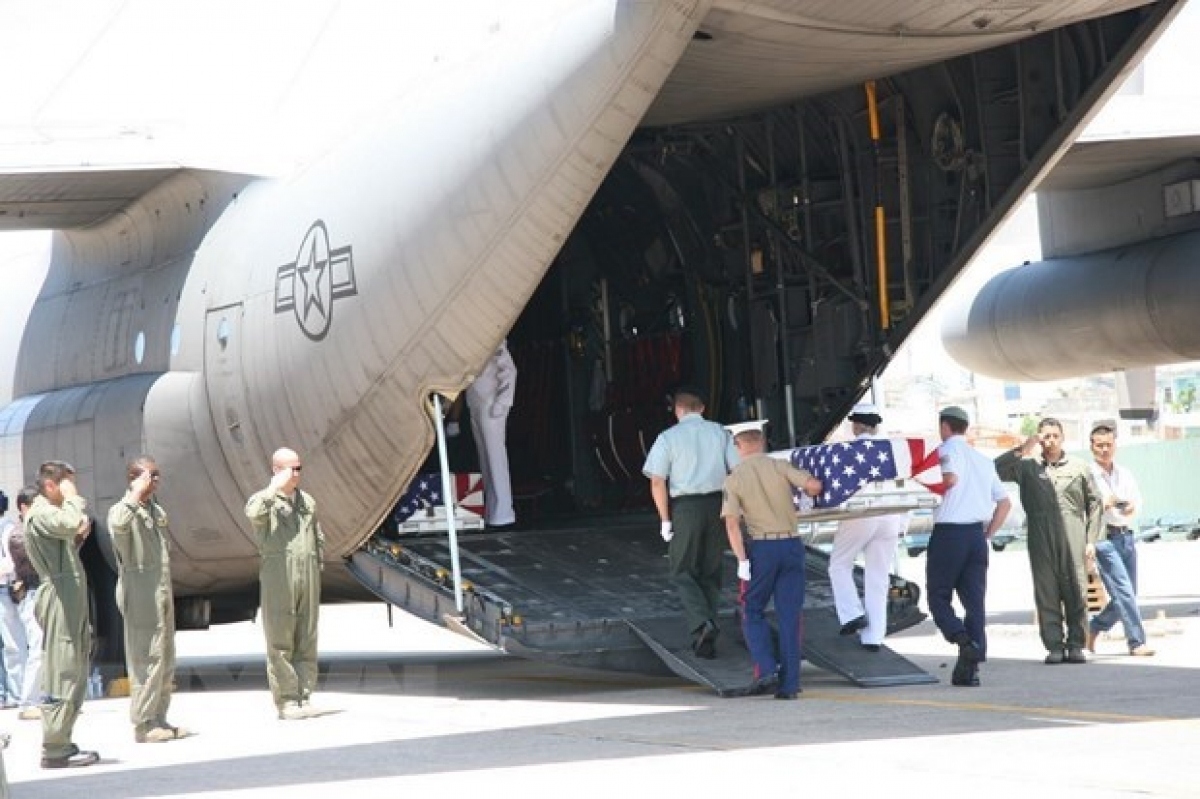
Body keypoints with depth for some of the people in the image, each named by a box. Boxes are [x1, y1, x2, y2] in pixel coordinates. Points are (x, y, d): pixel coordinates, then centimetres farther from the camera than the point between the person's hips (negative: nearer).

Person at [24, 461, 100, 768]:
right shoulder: (41, 512, -9)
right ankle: (55, 749, -10)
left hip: (71, 597, 11)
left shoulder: (51, 511, 22)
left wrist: (78, 538, 10)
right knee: (62, 674, -11)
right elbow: (70, 524, -30)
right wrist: (73, 499, -14)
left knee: (74, 675, 13)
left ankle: (61, 744, 17)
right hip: (59, 597, -11)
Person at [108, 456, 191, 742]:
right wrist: (138, 492, -27)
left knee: (166, 660, 11)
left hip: (162, 594, 9)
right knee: (146, 659, -9)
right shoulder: (123, 510, -10)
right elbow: (118, 525, -36)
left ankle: (159, 719, 18)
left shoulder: (157, 510, 16)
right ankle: (143, 724, -5)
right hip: (140, 596, -9)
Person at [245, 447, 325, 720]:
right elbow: (254, 513, -24)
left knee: (307, 639, 4)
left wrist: (316, 570, 14)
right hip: (278, 578, -5)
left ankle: (304, 697, 7)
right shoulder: (264, 500, 1)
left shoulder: (307, 502, 17)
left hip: (308, 577, 5)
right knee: (280, 640, -4)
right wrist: (275, 486, -17)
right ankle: (286, 700, -3)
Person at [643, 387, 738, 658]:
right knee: (711, 572, 14)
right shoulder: (720, 433, 7)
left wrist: (665, 520, -3)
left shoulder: (668, 437, -2)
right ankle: (708, 637, 13)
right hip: (717, 504, 3)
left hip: (685, 507, -3)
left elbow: (657, 482, -8)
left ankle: (701, 623, -17)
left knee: (682, 571, 6)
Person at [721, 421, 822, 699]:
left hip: (761, 547, -2)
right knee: (789, 616, 6)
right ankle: (789, 684, 4)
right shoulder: (780, 467, 1)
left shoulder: (734, 479, -1)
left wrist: (742, 560, -10)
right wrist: (807, 493, 14)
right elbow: (814, 485, -10)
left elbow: (732, 523, -10)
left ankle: (767, 669, -6)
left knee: (753, 612, 12)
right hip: (792, 544, 2)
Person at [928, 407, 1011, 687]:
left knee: (938, 596, 4)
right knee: (975, 600, 4)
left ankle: (963, 639, -21)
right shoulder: (983, 460, 19)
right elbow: (1005, 502, 20)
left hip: (949, 532, -6)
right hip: (977, 534, 6)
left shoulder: (948, 449, -2)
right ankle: (969, 667, -2)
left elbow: (951, 478, -23)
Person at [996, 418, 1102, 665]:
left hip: (1073, 541, 0)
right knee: (1046, 593, -1)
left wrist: (1091, 539, 6)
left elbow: (1094, 503, 13)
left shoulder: (1080, 468, 12)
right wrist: (1021, 450, -5)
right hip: (1040, 540, 0)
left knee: (1076, 592, -2)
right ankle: (1054, 646, 3)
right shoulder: (1027, 467, 11)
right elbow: (996, 470, 0)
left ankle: (1075, 645, 5)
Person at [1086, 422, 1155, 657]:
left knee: (1127, 594, 10)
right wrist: (1103, 504, -21)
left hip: (1126, 535, 6)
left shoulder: (1125, 474, 16)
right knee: (1123, 591, -13)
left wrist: (1131, 506, -17)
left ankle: (1093, 629, 28)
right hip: (1103, 537, -6)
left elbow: (1137, 500, 5)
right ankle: (1137, 642, -12)